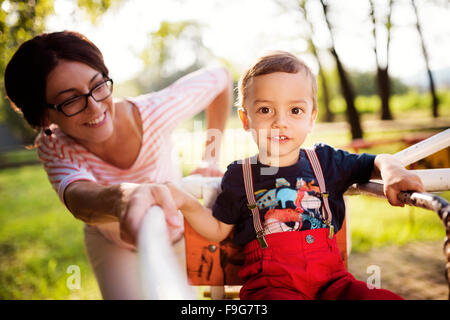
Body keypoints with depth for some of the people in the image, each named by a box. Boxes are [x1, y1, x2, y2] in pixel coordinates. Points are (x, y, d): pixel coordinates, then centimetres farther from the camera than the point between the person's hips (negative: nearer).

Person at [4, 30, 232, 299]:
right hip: (112, 246, 0)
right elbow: (77, 197, -53)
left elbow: (219, 78, -15)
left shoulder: (154, 111, -31)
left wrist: (212, 157, -14)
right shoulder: (54, 147, -30)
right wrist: (122, 198, -77)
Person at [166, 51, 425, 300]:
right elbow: (218, 230, 14)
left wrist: (391, 170, -4)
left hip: (331, 278, 3)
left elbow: (376, 162, 21)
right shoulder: (239, 176, 5)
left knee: (387, 297, -23)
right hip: (271, 283, -2)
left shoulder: (326, 161, 9)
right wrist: (187, 204, -2)